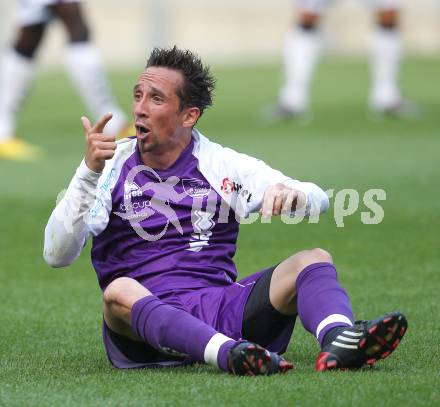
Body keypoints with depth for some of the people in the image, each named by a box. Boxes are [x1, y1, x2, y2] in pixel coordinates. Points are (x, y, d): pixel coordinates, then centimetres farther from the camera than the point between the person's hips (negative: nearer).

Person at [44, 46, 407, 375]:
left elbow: (318, 200, 6)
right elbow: (57, 254, -4)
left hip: (220, 308, 2)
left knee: (313, 261, -18)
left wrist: (290, 194, -19)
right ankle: (229, 354, -61)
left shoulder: (223, 165, 13)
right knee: (119, 292, -36)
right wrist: (89, 172, -16)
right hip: (144, 319, -2)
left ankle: (338, 342, -52)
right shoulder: (111, 168, 8)